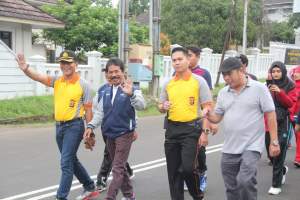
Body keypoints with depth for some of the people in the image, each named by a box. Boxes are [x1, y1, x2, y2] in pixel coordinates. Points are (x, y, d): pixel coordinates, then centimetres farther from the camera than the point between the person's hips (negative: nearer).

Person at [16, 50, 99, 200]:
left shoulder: (83, 85, -9)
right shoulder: (57, 81, 4)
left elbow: (88, 110, -7)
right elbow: (38, 77, -11)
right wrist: (25, 68, -32)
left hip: (74, 126, -7)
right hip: (59, 126, 7)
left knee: (66, 163, -8)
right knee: (71, 161, 17)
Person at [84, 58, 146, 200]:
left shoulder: (131, 89, -11)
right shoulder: (106, 91, 9)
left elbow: (141, 106, -27)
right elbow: (100, 112, 12)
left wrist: (130, 94, -46)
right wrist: (91, 126, -2)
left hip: (124, 134, -7)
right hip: (109, 135, 7)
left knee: (118, 169, -7)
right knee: (119, 167, 17)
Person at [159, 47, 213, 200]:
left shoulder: (199, 81, -3)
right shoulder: (168, 83, 10)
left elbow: (207, 108, -5)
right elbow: (160, 107, 18)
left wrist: (205, 132, -12)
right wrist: (163, 107, -7)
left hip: (191, 129, -5)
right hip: (172, 129, 5)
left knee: (188, 168, -12)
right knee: (173, 171, 9)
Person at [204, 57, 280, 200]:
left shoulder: (259, 88, -4)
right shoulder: (223, 93, 9)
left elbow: (270, 115, -5)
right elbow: (217, 117, 12)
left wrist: (274, 142, -8)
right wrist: (209, 115, -11)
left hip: (251, 146, -5)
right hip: (229, 149, 5)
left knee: (245, 181, -21)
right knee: (232, 188, 11)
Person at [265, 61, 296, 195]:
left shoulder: (290, 86, 0)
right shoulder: (268, 85, 8)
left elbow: (291, 103, -11)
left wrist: (280, 92, -23)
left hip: (283, 123, -4)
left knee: (279, 153, -7)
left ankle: (276, 185, 1)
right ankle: (282, 170, 41)